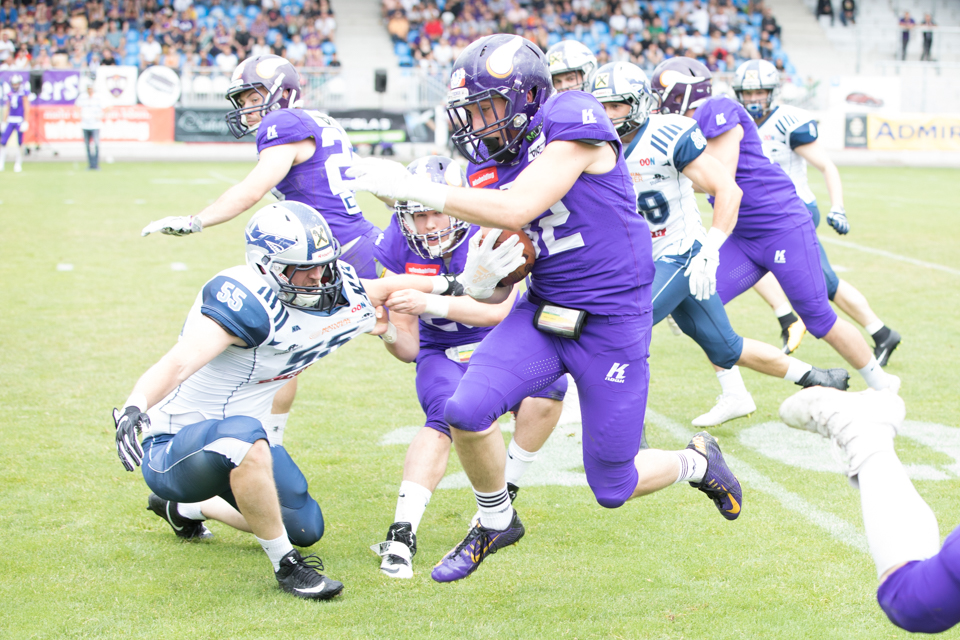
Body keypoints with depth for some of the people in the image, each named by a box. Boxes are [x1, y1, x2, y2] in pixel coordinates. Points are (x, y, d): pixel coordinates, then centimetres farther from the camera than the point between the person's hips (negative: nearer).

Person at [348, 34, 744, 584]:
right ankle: (496, 523, 10)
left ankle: (697, 462, 36)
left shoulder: (574, 120, -18)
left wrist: (415, 188, -27)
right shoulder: (492, 170, 3)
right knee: (467, 409, -18)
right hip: (544, 311, 6)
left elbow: (518, 210, -30)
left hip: (611, 326, -6)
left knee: (613, 489, 3)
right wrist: (478, 284, -15)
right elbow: (495, 289, 8)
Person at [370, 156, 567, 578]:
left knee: (546, 390, -31)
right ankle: (402, 533, -38)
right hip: (443, 354, 0)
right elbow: (409, 347, -8)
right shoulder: (399, 248, -12)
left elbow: (498, 309, -33)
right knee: (447, 417, -32)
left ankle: (502, 500, -12)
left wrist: (431, 303, -45)